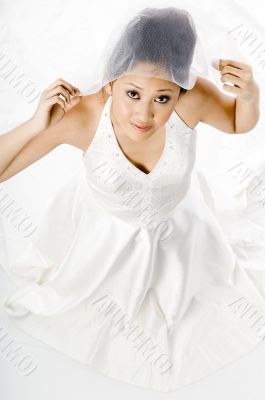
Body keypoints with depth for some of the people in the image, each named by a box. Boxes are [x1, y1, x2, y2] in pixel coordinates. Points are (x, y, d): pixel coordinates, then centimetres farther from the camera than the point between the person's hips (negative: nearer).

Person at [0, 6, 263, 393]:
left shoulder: (193, 97, -35)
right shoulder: (80, 115, -39)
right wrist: (36, 125, -49)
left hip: (175, 220, 2)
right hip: (104, 229, -1)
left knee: (178, 288, 32)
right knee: (86, 279, 31)